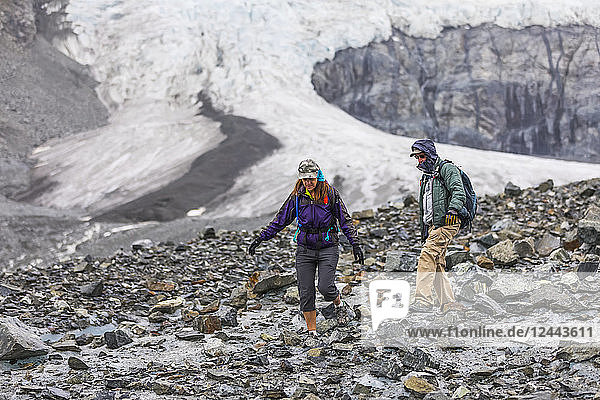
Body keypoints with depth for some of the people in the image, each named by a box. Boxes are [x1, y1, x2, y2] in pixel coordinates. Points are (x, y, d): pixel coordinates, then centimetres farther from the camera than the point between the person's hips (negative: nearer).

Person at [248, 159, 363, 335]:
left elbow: (345, 221, -2)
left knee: (325, 287, -16)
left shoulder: (330, 193, -6)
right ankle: (311, 331, 11)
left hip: (328, 247, -3)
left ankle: (336, 300, 21)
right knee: (305, 292, -1)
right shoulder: (297, 196, 0)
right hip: (305, 249, 3)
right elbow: (280, 220, 7)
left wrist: (355, 244, -8)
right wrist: (260, 238, 2)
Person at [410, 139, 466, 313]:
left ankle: (423, 300, -27)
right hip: (432, 226, 10)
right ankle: (449, 303, 4)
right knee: (437, 266, 3)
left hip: (445, 223, -10)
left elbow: (459, 192, -17)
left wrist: (452, 209, -33)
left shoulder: (447, 169, -2)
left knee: (427, 257, -22)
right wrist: (424, 232, 27)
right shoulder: (426, 177, 27)